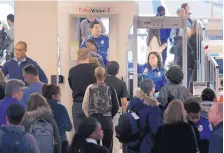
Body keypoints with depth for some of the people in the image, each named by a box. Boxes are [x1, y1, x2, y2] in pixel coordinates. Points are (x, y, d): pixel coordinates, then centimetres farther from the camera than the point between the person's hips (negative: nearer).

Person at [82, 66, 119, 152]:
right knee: (107, 147, 7)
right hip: (107, 121, 0)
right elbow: (116, 106, 0)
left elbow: (84, 106, -1)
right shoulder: (110, 88, -4)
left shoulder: (90, 88, -4)